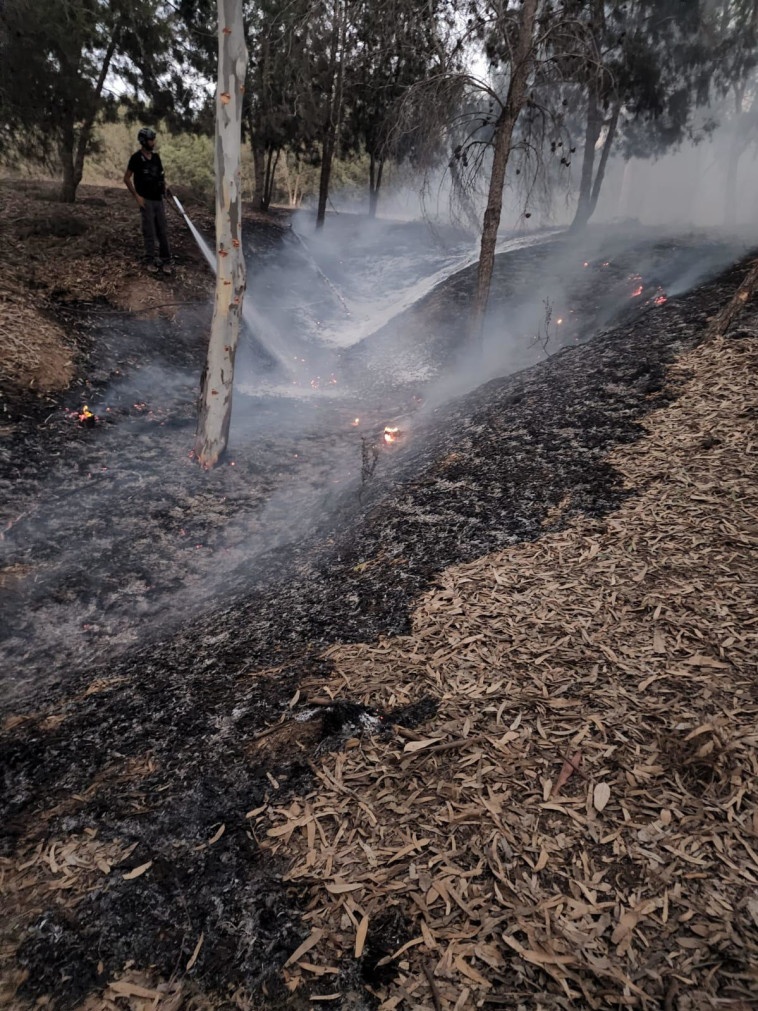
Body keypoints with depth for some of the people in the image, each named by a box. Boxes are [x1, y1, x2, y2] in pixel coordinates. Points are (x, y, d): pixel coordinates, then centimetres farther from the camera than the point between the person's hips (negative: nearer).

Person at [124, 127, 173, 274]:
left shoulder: (156, 156, 9)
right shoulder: (136, 158, -8)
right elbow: (126, 178, -5)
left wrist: (164, 186, 0)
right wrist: (137, 196, -9)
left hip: (158, 199, 5)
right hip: (146, 200, -5)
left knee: (163, 231, 4)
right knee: (149, 232, -1)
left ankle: (166, 261, 10)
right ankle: (151, 261, 9)